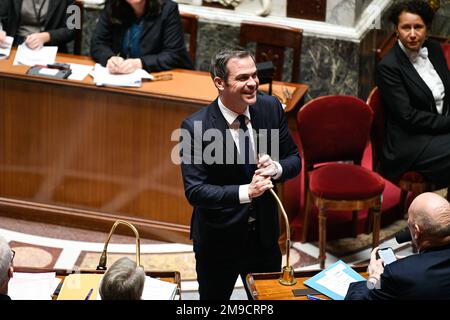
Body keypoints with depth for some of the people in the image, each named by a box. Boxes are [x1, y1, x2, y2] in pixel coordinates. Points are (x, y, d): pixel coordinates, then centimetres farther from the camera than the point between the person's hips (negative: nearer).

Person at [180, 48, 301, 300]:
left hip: (264, 233, 4)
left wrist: (276, 168, -21)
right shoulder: (195, 127, -21)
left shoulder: (271, 108, -8)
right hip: (218, 240, -4)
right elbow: (194, 191, -23)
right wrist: (246, 191, -35)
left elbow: (294, 159, 2)